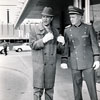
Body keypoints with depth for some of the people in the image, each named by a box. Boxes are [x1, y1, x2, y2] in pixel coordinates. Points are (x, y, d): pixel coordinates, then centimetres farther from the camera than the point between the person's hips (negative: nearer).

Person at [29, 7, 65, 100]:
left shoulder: (55, 31, 8)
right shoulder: (34, 28, -4)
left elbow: (56, 47, 11)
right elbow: (32, 45, -10)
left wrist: (60, 41, -11)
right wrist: (44, 40, -27)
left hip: (51, 64, 4)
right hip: (39, 63, -4)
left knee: (49, 88, 9)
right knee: (38, 89, -4)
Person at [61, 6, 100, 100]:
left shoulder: (89, 28, -3)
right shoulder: (67, 30, 2)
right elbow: (65, 46, 4)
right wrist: (64, 61, -4)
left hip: (88, 62, -2)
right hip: (74, 63, 2)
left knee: (91, 86, 2)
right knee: (77, 86, 8)